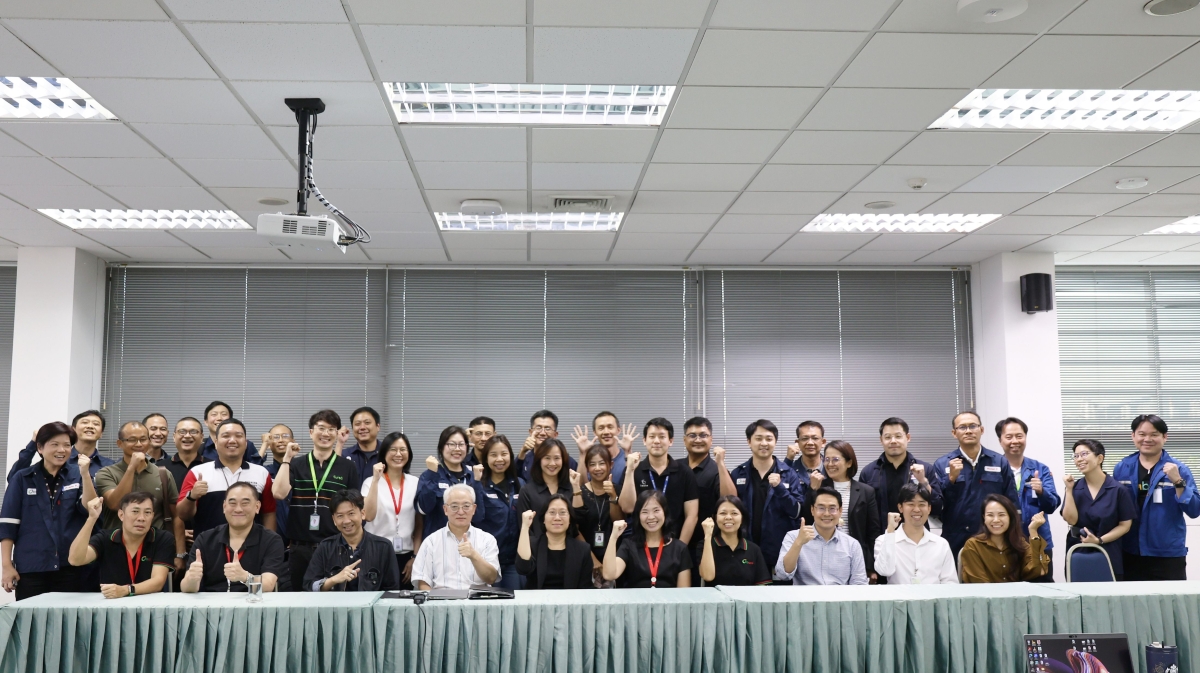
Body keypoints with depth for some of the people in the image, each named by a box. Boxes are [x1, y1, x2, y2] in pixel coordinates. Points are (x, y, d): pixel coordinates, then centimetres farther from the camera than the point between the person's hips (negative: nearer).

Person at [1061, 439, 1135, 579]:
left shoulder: (1118, 489, -5)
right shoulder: (1074, 488, 1)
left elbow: (1125, 525, -4)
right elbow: (1071, 520, -10)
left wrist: (1099, 540, -14)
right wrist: (1069, 490, -13)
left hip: (1108, 557, -2)